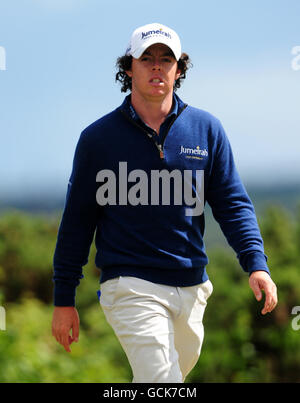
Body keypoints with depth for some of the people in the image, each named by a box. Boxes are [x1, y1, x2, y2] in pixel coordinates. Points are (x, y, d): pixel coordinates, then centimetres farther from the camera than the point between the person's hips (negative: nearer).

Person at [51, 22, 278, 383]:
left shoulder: (206, 130, 5)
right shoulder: (98, 137, -1)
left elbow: (232, 203, 4)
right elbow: (77, 219, 3)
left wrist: (256, 264, -12)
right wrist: (64, 300, 2)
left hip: (192, 289, 4)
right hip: (131, 286, -4)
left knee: (172, 371, 18)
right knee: (163, 381, -16)